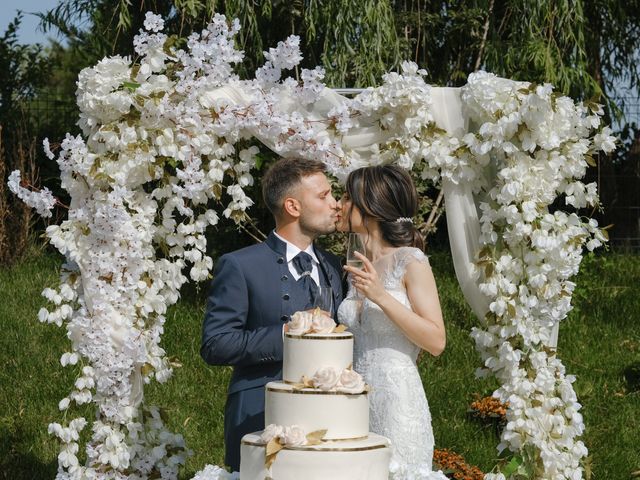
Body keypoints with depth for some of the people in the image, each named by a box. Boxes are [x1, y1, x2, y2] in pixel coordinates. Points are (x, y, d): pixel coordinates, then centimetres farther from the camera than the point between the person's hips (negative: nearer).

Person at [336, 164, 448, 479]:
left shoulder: (411, 262, -7)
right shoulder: (359, 269, 13)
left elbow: (436, 342, -13)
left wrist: (381, 296, -19)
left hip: (395, 397, -6)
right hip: (356, 400, 6)